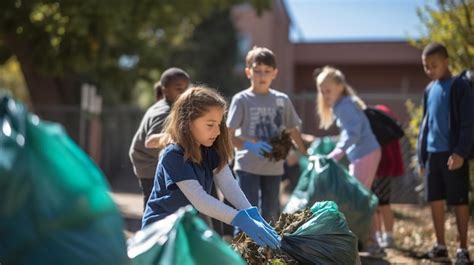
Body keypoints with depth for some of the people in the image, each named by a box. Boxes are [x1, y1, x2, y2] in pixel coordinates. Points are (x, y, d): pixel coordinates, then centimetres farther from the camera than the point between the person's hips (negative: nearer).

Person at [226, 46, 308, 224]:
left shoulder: (282, 100, 7)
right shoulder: (242, 99, -5)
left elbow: (293, 131, 16)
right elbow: (228, 135, -8)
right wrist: (248, 146, -24)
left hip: (274, 167, 4)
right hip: (248, 167, -4)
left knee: (270, 215, 10)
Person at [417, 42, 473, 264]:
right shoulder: (429, 90, 13)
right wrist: (422, 156, 15)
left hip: (453, 154, -6)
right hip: (432, 153, 6)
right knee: (435, 200, 8)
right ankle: (440, 247, 17)